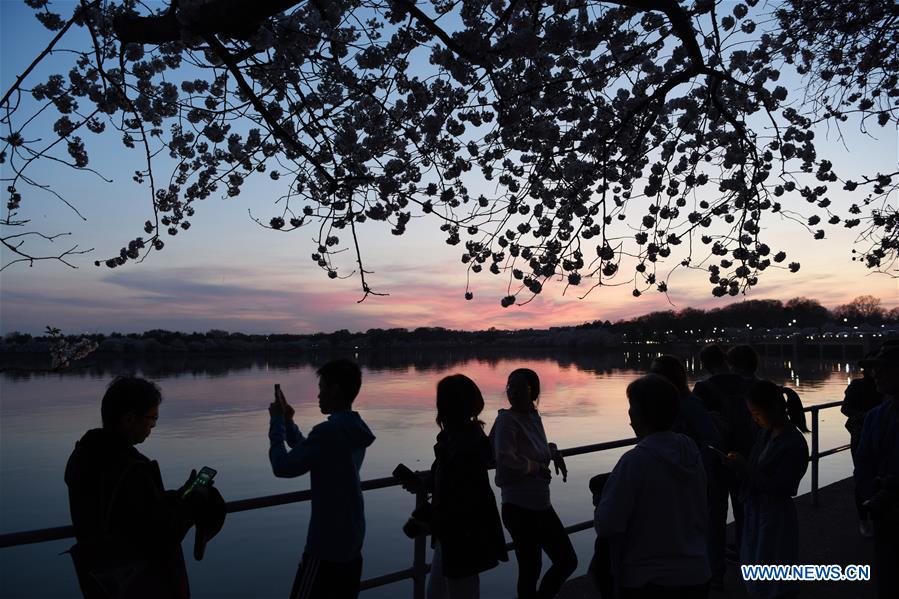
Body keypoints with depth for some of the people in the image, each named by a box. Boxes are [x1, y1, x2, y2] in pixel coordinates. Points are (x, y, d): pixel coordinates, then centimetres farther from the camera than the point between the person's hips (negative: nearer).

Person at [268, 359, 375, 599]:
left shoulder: (328, 431, -22)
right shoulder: (355, 429, 8)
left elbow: (283, 467, -18)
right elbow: (307, 452, 18)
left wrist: (277, 422, -8)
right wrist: (288, 422, 9)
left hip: (326, 544, -9)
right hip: (352, 539, 9)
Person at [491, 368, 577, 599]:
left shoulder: (534, 416, 5)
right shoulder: (507, 420, -16)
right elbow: (505, 458, -34)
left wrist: (553, 451, 7)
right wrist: (539, 468, -19)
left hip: (542, 505, 8)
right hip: (519, 508, -8)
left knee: (567, 561, 17)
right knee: (531, 569, 5)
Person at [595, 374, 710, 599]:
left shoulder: (635, 461, -22)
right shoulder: (692, 452, -3)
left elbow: (606, 525, -20)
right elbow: (703, 516, 8)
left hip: (648, 580, -6)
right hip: (696, 575, 6)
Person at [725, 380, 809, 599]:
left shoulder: (794, 444, -20)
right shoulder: (767, 433, 3)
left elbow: (778, 487, -22)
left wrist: (744, 466, -21)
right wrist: (739, 464, -9)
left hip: (776, 517, -8)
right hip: (756, 511, 8)